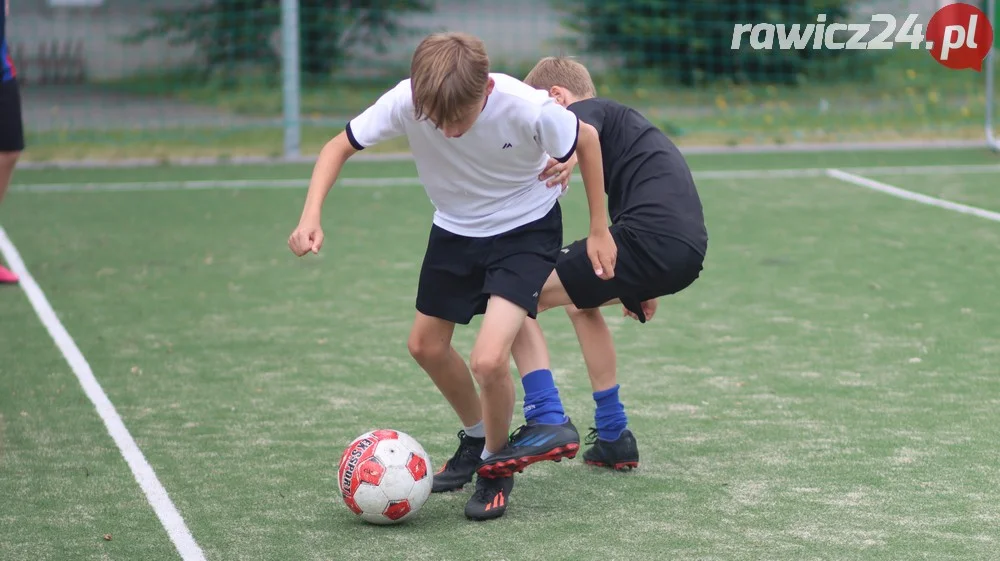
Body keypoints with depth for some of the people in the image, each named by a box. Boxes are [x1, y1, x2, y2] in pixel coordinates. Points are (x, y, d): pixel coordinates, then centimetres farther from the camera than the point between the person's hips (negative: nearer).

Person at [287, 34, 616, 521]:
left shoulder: (527, 109, -35)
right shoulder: (404, 102, -29)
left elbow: (586, 139, -14)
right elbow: (340, 146, -13)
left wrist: (599, 230, -7)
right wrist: (311, 216, -29)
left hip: (526, 229, -5)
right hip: (455, 227, 5)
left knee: (489, 359, -21)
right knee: (426, 346, 16)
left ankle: (497, 464, 8)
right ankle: (476, 439, 43)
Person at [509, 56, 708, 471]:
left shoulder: (587, 108, 4)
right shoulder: (621, 118, 33)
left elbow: (583, 130, -24)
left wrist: (564, 154, -47)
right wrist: (645, 287, 51)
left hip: (648, 240, -10)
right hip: (689, 249, 10)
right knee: (580, 302, 33)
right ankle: (612, 436, 31)